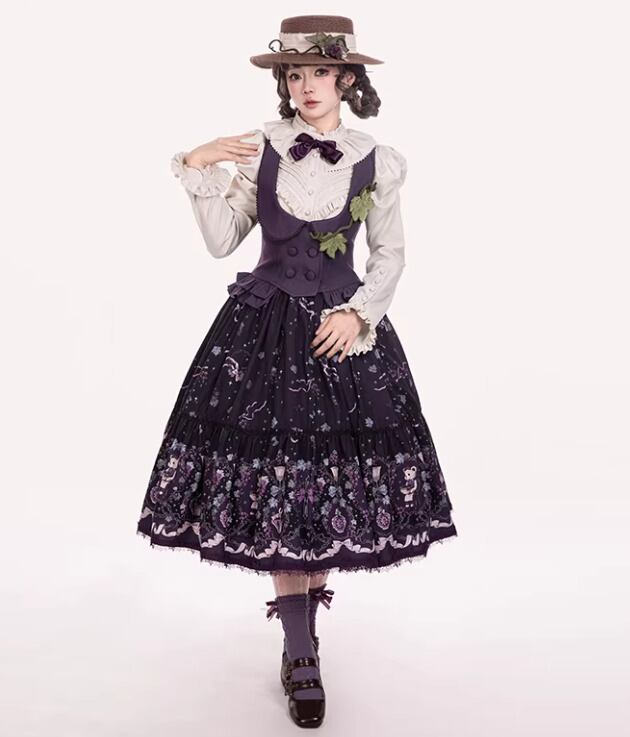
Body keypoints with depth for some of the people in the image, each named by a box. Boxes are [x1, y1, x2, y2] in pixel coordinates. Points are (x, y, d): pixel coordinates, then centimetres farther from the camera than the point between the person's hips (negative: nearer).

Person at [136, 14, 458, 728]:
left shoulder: (380, 162, 0)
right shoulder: (258, 148, 0)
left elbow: (390, 254, 7)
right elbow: (222, 242, 1)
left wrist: (358, 312, -7)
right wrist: (199, 171, -9)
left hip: (346, 324, 1)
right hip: (264, 327, 0)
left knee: (335, 467, 3)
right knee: (277, 478, -2)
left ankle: (305, 586, 32)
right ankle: (301, 655, 8)